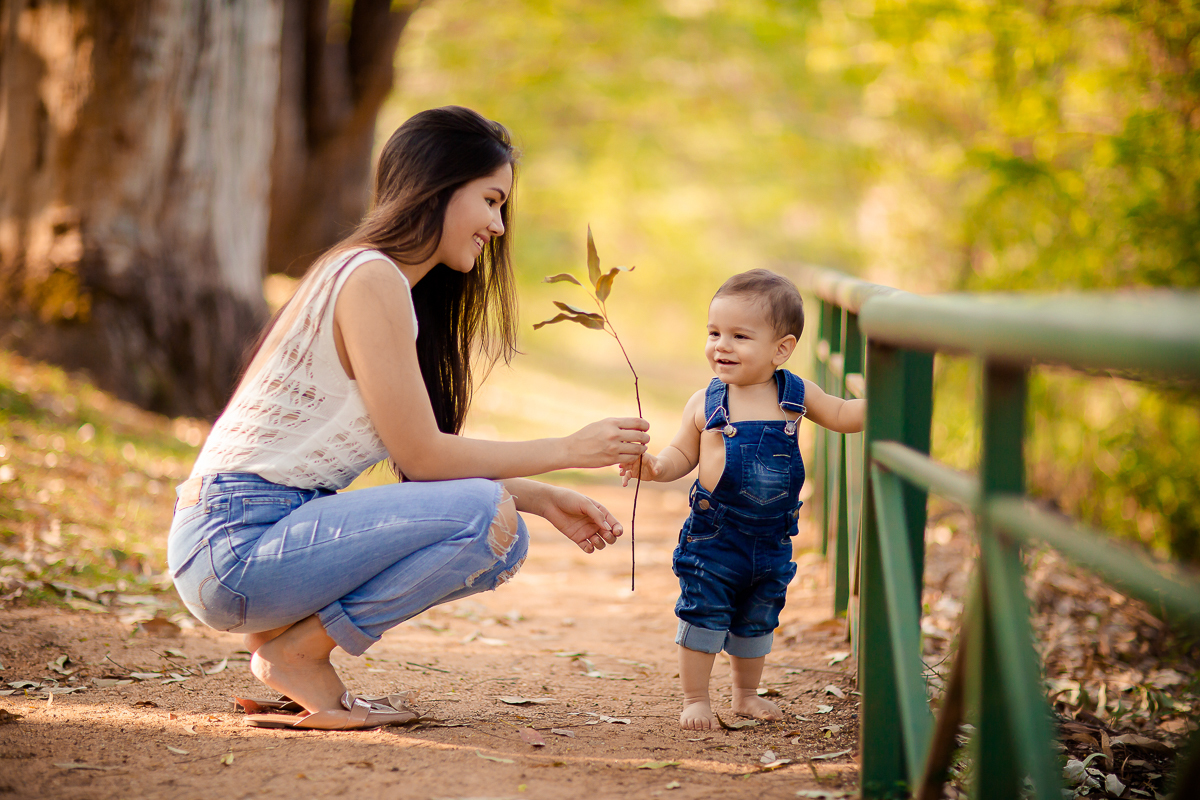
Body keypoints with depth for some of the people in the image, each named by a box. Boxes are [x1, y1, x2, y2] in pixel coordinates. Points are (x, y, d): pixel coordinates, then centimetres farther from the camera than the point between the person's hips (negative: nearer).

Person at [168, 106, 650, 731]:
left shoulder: (384, 282, 17)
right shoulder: (370, 279, -14)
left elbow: (423, 459, 16)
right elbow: (422, 457, -15)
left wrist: (542, 499, 9)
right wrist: (569, 450, -8)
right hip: (237, 542, -10)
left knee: (500, 540, 7)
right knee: (487, 517, -21)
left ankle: (284, 629, 7)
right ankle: (296, 652, -7)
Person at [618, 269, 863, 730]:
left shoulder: (795, 395, -4)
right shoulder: (705, 404, -7)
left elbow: (842, 416, 9)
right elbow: (683, 454, 2)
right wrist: (652, 466, -17)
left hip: (772, 540, 3)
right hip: (713, 536, -2)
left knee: (756, 623, 17)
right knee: (704, 618, -2)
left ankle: (746, 694, 34)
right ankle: (696, 698, 12)